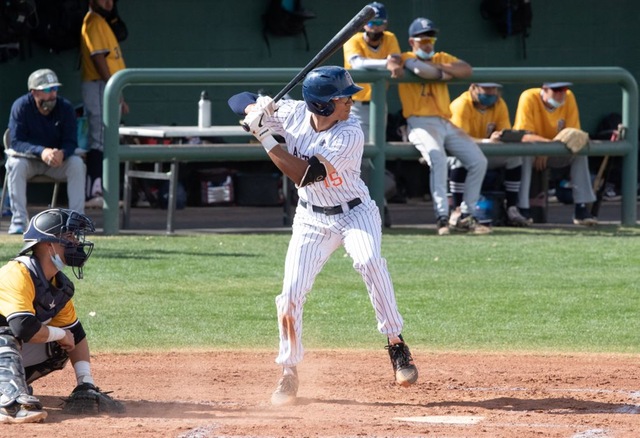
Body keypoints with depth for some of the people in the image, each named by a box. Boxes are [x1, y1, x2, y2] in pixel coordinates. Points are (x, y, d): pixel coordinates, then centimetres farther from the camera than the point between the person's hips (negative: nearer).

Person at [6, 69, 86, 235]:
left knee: (77, 163, -26)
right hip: (28, 158, -2)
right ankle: (18, 220, -32)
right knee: (16, 164, -34)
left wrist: (61, 153, -40)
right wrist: (41, 151, -43)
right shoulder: (21, 106, -18)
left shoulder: (65, 108, -11)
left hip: (59, 159, 2)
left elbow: (71, 142, -14)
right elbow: (16, 142, -25)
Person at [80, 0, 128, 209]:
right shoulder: (94, 22, -11)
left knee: (105, 142, 10)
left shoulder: (102, 22, 20)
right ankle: (93, 194, -14)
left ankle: (97, 192, 12)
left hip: (109, 89, 10)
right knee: (100, 142, -12)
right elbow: (98, 58, -19)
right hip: (99, 88, -10)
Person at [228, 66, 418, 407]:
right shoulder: (292, 114, -13)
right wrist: (260, 112, -21)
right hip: (312, 220, 4)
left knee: (369, 261, -33)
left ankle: (397, 347, -23)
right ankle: (289, 373, 12)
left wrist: (266, 137, -31)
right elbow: (246, 107, 3)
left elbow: (304, 175, -31)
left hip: (356, 213, -3)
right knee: (291, 295, -6)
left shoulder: (350, 135, -25)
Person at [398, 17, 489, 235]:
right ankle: (442, 217, -33)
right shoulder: (407, 58, 6)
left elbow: (466, 70, 2)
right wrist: (444, 74, -4)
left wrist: (438, 67, -4)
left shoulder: (442, 58, 21)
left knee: (479, 161, -7)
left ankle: (466, 216, 0)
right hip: (420, 123, -6)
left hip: (446, 125, 6)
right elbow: (420, 69, -19)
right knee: (437, 156, -33)